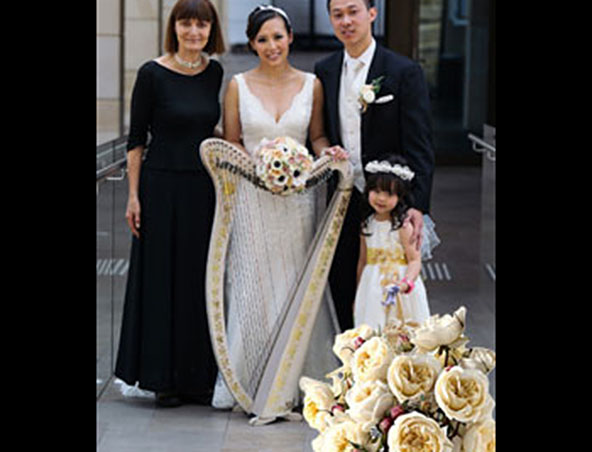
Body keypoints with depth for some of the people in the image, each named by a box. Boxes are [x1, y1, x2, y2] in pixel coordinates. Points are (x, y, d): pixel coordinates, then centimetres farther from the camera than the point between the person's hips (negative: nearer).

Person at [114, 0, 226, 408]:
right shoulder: (153, 74, -6)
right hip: (162, 188, -4)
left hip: (205, 189, 4)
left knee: (203, 279, 7)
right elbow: (137, 138, -4)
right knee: (163, 279, 2)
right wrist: (134, 195, -8)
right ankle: (164, 378, 11)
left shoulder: (216, 73, 6)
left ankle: (201, 376, 16)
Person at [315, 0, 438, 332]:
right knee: (341, 290, 8)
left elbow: (420, 147, -11)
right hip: (341, 203, 4)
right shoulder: (324, 71, 7)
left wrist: (418, 207, -18)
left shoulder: (405, 72, -8)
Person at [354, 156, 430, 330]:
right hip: (372, 288, 5)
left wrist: (405, 283, -32)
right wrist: (358, 295, 18)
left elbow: (415, 260, -13)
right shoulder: (367, 225, 6)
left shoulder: (403, 227, -11)